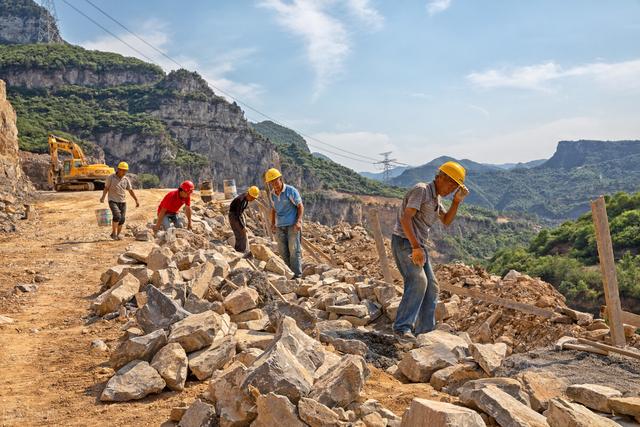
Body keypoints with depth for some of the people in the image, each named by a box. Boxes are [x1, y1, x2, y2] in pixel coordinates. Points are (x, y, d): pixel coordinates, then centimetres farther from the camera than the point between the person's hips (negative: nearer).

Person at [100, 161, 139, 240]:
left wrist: (136, 200, 6)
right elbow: (106, 188, -2)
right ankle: (114, 233, -13)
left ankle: (117, 235, 16)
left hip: (123, 202, 4)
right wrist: (103, 197, -17)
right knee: (117, 216, -24)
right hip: (113, 201, -4)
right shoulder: (111, 177, -4)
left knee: (122, 220, 0)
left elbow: (130, 190, 11)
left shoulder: (126, 179, 5)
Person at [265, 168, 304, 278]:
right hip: (280, 226, 6)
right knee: (283, 250, 6)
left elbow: (300, 206, -6)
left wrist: (299, 221, -17)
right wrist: (273, 223, 10)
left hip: (292, 225, -5)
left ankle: (297, 273, -3)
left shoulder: (291, 191, -8)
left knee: (293, 249, -8)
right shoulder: (272, 194, 8)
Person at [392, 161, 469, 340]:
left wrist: (457, 200, 0)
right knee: (418, 280, -25)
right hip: (404, 242, -10)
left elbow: (446, 221, 12)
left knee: (431, 287, 7)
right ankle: (403, 326, -23)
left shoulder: (436, 197, 17)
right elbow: (405, 219, -21)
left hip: (418, 245, 10)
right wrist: (416, 247, -25)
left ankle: (422, 329, 12)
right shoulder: (421, 190, -12)